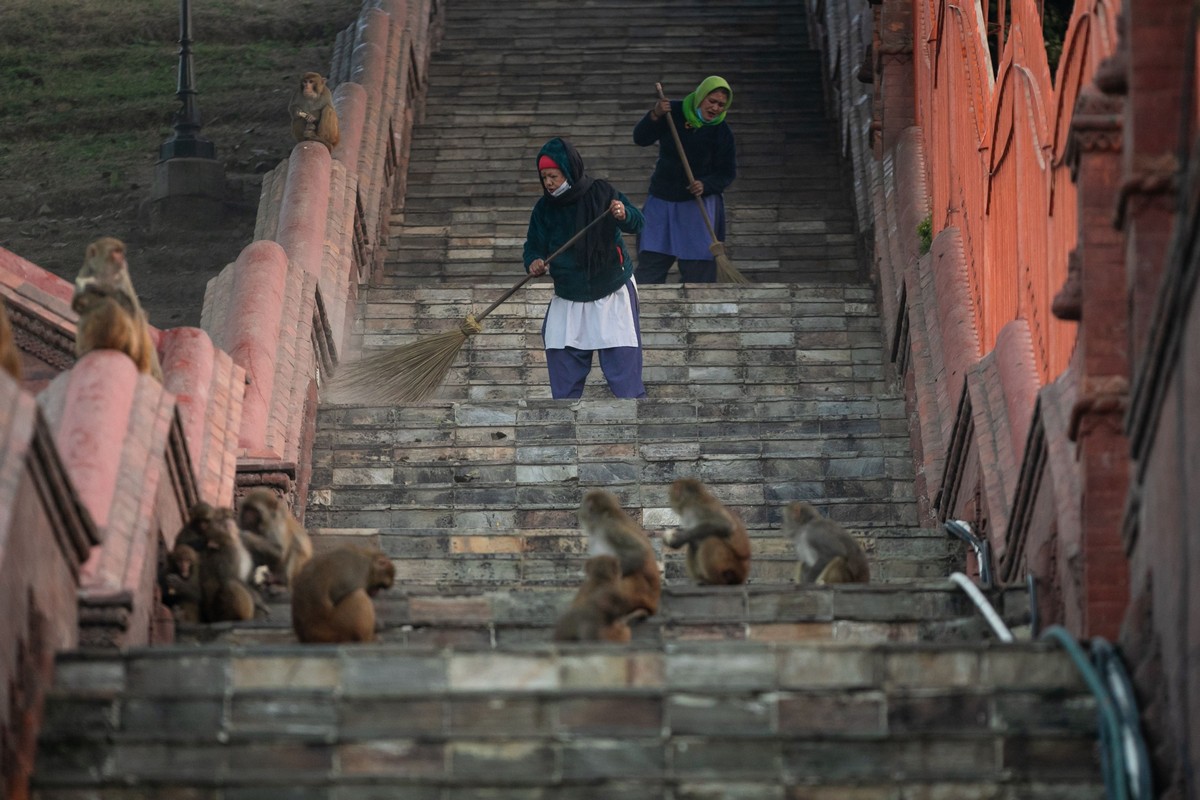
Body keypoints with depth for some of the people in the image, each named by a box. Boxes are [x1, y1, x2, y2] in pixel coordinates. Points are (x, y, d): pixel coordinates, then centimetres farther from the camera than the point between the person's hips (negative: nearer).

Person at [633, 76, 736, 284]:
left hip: (699, 203, -2)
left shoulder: (721, 132, -7)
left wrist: (706, 185, -22)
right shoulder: (673, 112, -4)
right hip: (662, 198, 2)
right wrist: (655, 116, -22)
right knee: (650, 260, 2)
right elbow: (640, 138, -5)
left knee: (697, 267, -4)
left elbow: (728, 173, -4)